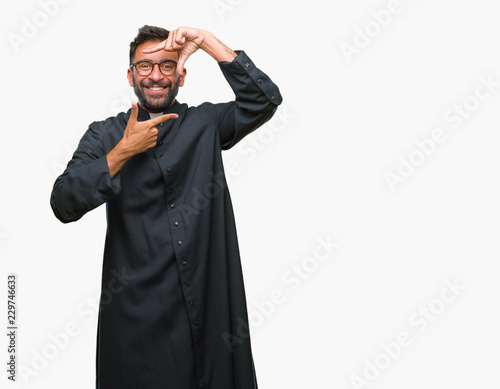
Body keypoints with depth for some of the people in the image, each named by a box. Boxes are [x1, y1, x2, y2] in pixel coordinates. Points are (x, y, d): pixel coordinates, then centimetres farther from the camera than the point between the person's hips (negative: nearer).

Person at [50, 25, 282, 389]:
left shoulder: (206, 123, 7)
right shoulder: (105, 134, 4)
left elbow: (265, 99, -8)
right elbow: (64, 204, -7)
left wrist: (206, 40, -9)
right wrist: (124, 151, -13)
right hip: (137, 306, -1)